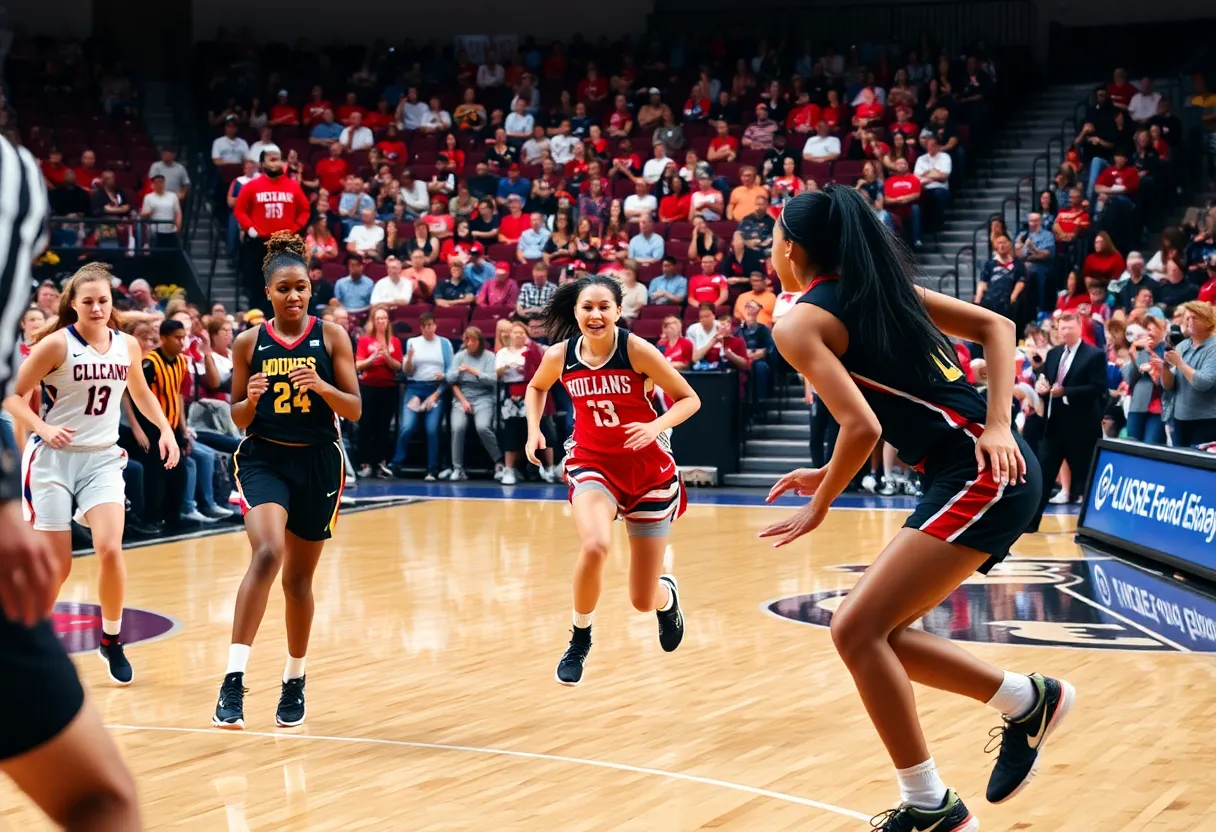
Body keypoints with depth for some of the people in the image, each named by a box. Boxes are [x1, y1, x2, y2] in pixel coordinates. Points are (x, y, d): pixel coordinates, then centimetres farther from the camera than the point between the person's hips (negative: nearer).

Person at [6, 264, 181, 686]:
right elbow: (14, 395, -7)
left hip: (102, 459, 3)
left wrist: (166, 429, 12)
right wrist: (43, 428, -21)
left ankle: (111, 639, 6)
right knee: (56, 565, -3)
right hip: (53, 459, -3)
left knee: (110, 549, -15)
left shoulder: (127, 345, 4)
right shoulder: (56, 344, -10)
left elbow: (140, 392, 23)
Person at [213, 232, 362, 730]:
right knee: (267, 553, -26)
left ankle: (295, 681, 31)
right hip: (263, 458, -1)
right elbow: (238, 419, 7)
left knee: (299, 577, 11)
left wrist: (322, 386, -20)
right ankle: (233, 680, -28)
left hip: (318, 462, 1)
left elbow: (354, 410, -1)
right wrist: (252, 399, -15)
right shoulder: (249, 343, 2)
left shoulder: (331, 336, 0)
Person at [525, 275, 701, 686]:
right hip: (592, 463, 1)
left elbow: (689, 399, -9)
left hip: (649, 469, -1)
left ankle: (667, 595, 44)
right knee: (595, 545, -33)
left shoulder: (637, 350, -17)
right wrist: (534, 430, 1)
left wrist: (656, 426, -26)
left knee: (643, 601, 3)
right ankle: (580, 638, -6)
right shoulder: (560, 355, -8)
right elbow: (536, 387, 16)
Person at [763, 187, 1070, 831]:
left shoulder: (799, 324, -7)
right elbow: (996, 327, 13)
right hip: (1000, 465, 9)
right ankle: (1028, 701, 22)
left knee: (856, 630, -8)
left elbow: (862, 426, -19)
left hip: (978, 476, -9)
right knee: (875, 633, 12)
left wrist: (819, 502, -3)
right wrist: (997, 425, 2)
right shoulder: (883, 285, 16)